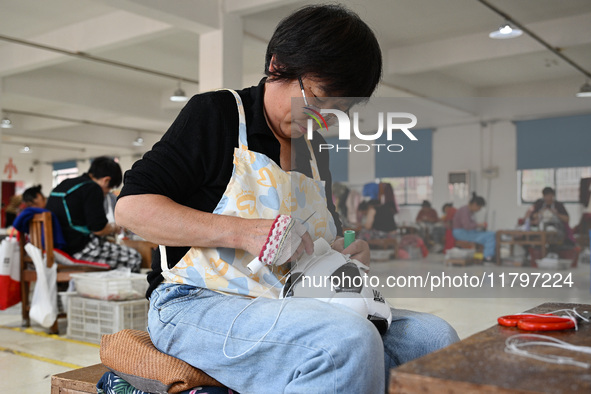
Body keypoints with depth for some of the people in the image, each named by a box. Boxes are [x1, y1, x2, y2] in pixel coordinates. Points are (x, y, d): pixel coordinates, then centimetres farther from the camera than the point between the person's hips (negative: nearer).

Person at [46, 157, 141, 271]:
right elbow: (99, 229, -16)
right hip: (77, 249, -10)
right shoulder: (92, 188, -11)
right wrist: (114, 228, 6)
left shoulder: (64, 184, 18)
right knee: (134, 257, -5)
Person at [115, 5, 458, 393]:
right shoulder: (218, 113, -3)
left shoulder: (314, 148, 17)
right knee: (349, 339, -34)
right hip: (196, 304, -6)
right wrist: (241, 232, -22)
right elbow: (131, 206, -11)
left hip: (289, 304, 7)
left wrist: (345, 250, 2)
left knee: (432, 335, -12)